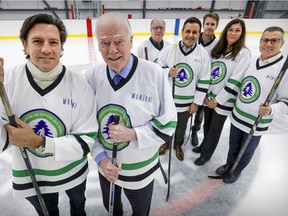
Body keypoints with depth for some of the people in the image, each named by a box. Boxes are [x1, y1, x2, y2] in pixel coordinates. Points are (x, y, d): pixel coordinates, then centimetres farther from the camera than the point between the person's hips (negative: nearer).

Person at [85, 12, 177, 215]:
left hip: (140, 168, -2)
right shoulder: (92, 75, -13)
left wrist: (133, 134, -28)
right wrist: (100, 157, -12)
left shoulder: (154, 73, -23)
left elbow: (167, 124, -16)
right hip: (106, 165, 3)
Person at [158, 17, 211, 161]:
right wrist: (168, 72, -24)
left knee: (181, 126, 21)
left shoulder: (203, 54, -8)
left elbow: (204, 81, -4)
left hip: (187, 102, 1)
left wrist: (196, 102, -5)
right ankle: (166, 142, 50)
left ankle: (178, 145, 49)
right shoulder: (169, 49, -10)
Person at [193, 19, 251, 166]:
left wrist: (218, 100, -16)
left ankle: (206, 154, 33)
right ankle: (204, 146, 46)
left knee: (215, 129, 11)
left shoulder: (243, 53, -12)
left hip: (223, 101, -5)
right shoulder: (217, 50, 6)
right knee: (207, 124, 20)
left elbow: (235, 81, -18)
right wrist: (205, 95, 0)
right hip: (208, 97, 5)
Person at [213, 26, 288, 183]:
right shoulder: (251, 61, 0)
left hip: (257, 123, -4)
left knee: (246, 152, 18)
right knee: (233, 146, 24)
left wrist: (271, 109, -33)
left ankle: (236, 171, 43)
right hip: (237, 116, 5)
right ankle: (229, 165, 49)